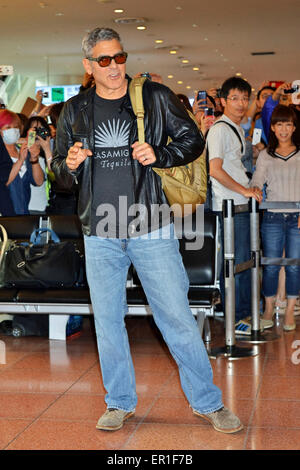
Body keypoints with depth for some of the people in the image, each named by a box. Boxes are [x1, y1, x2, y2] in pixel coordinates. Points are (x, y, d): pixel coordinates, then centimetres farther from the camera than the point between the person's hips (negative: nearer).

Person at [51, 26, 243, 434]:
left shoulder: (155, 97, 1)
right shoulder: (74, 111, 7)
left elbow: (193, 139, 6)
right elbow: (58, 168, 15)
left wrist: (159, 154, -12)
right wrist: (70, 165, -9)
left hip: (151, 231, -2)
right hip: (100, 236, 3)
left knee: (177, 317, -1)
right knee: (107, 320, 9)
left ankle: (208, 402, 15)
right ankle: (120, 403, 26)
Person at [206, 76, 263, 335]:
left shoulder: (238, 129, 18)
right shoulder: (219, 129, -12)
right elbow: (216, 170, -20)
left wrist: (251, 189, 12)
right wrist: (244, 190, -17)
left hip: (242, 202, 9)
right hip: (230, 206, -9)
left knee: (245, 260, 14)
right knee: (235, 261, -4)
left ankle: (245, 312, 25)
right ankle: (234, 319, 5)